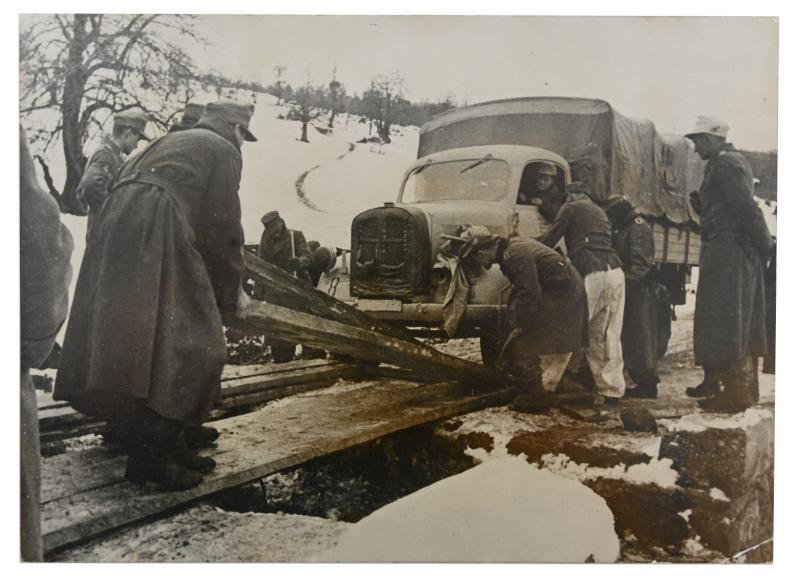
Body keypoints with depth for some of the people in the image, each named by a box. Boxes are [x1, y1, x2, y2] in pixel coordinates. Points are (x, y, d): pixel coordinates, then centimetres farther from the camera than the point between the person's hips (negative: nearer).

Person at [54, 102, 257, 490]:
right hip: (154, 242, -9)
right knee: (185, 347, -8)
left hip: (119, 234, 9)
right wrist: (232, 291, 13)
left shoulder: (171, 142, 32)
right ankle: (151, 454, -10)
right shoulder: (223, 150, 8)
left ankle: (175, 431, 25)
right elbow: (222, 227, 2)